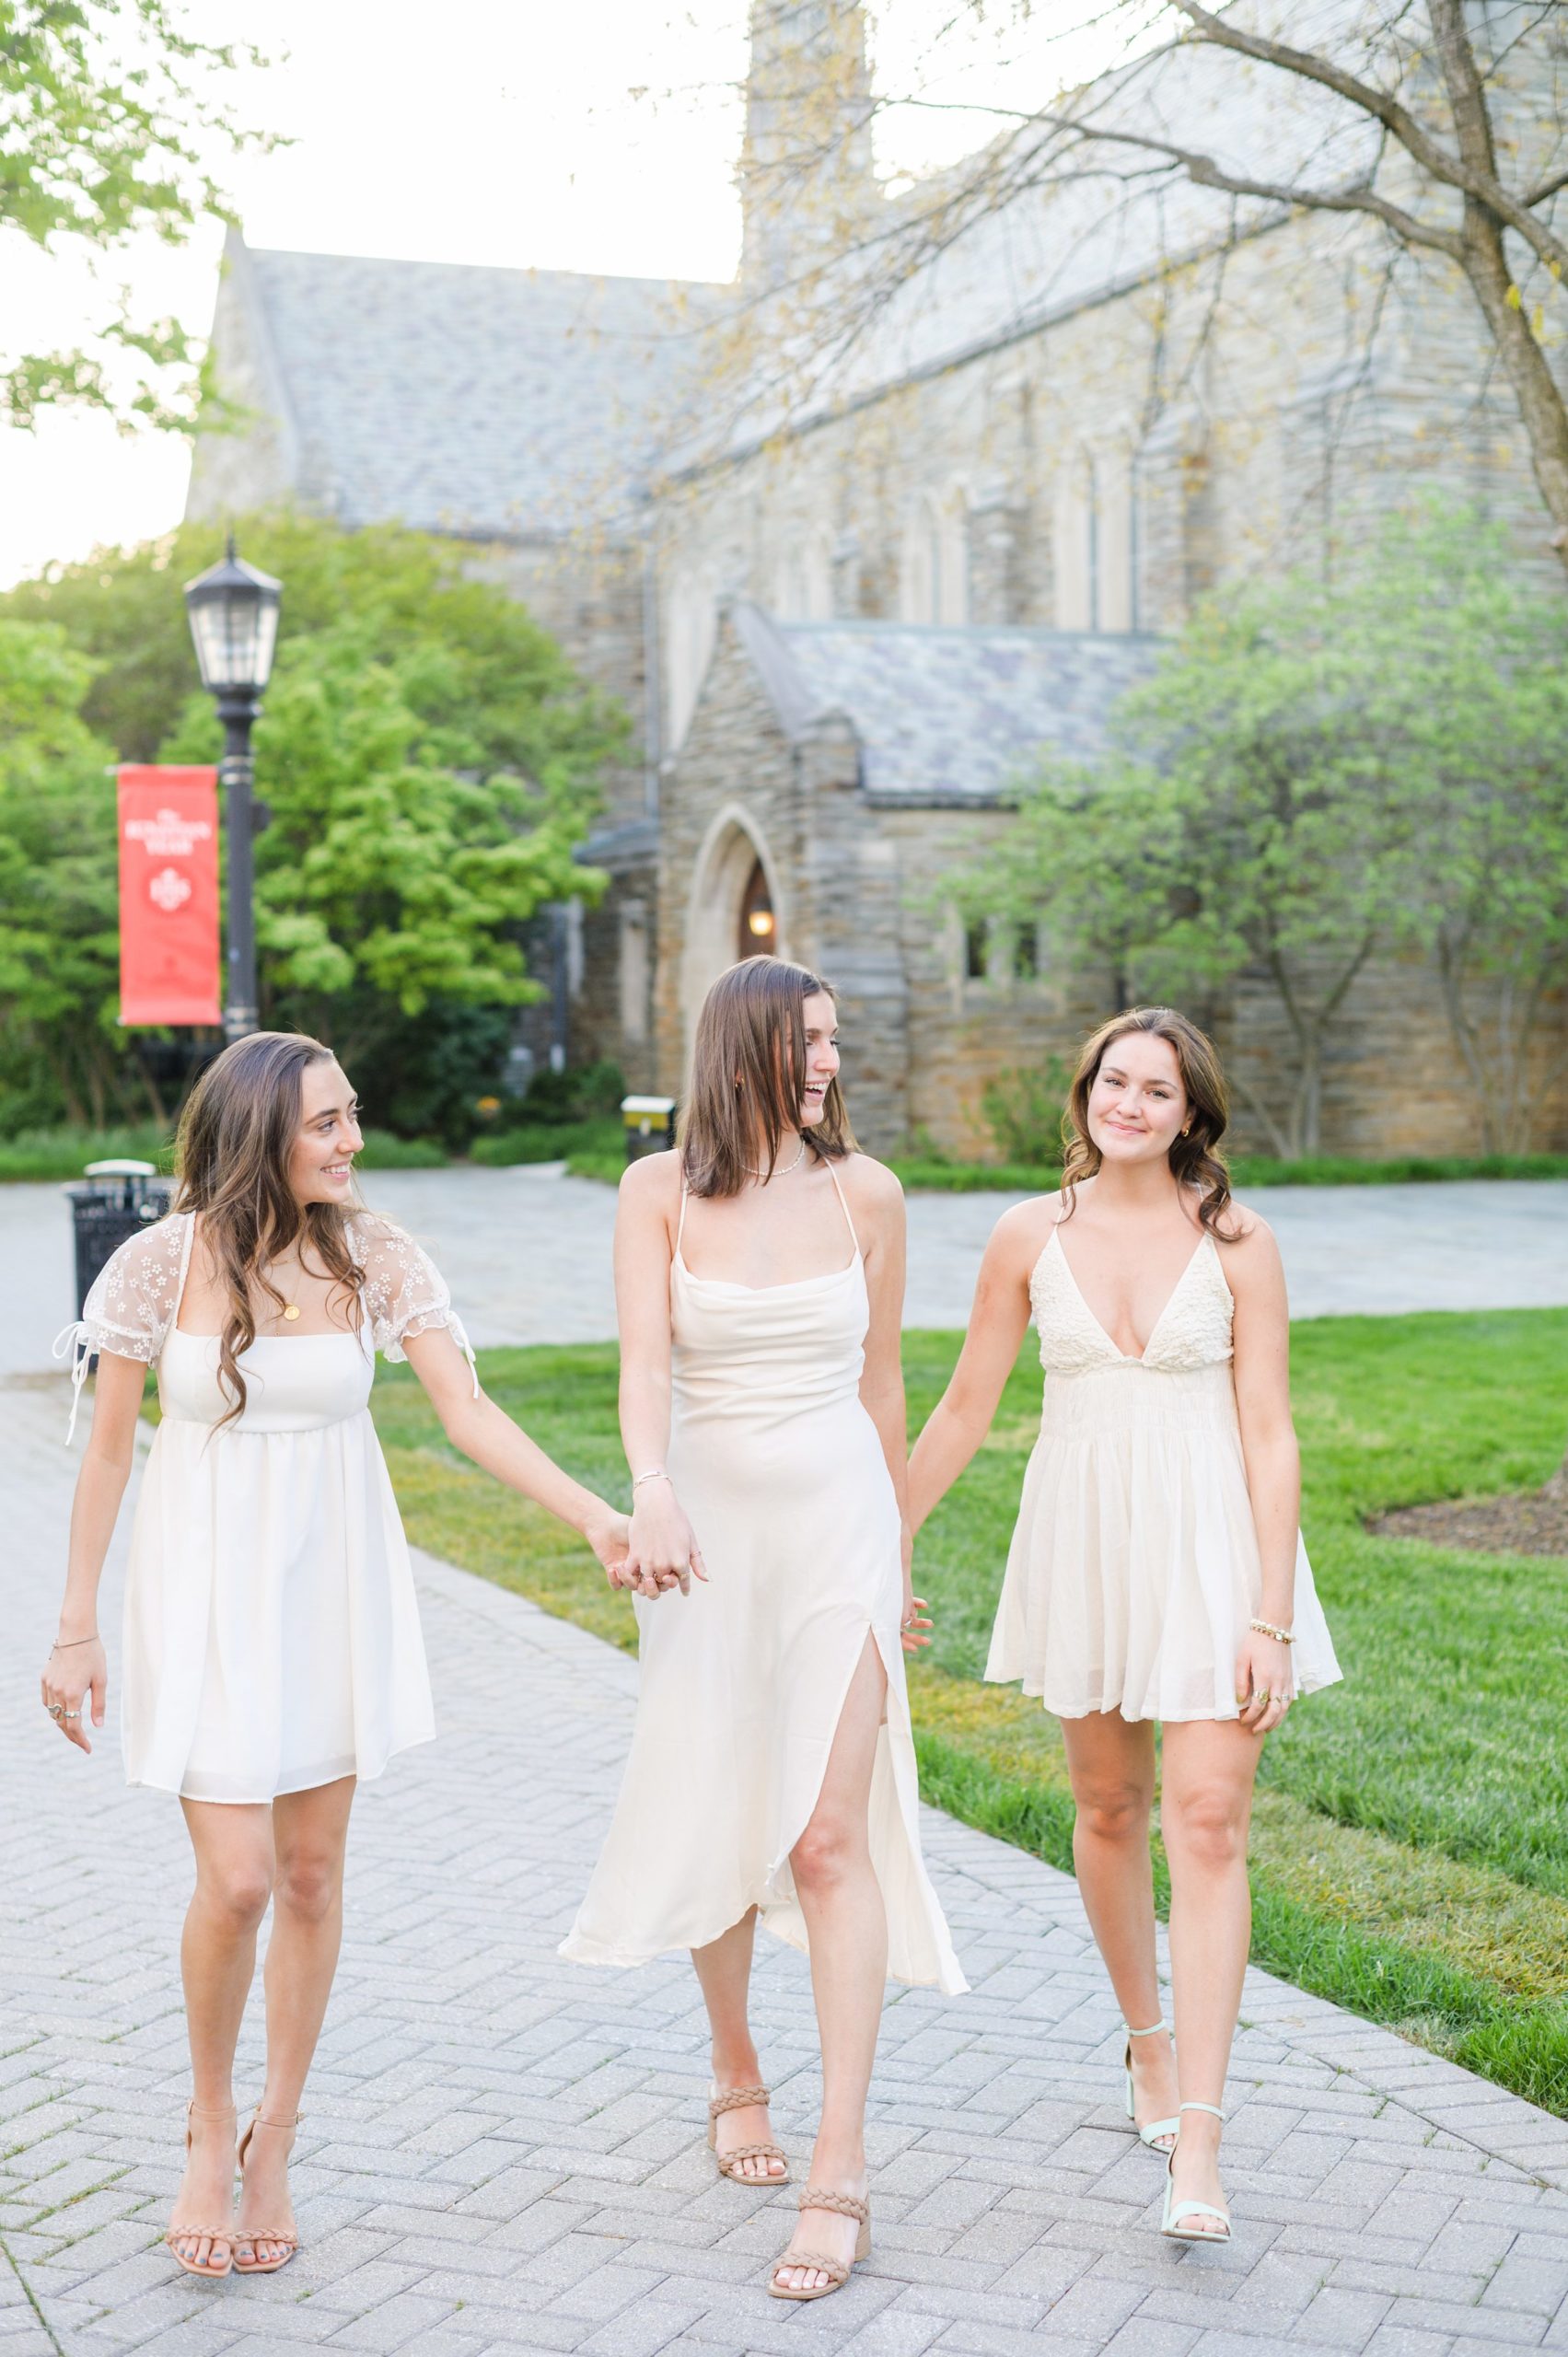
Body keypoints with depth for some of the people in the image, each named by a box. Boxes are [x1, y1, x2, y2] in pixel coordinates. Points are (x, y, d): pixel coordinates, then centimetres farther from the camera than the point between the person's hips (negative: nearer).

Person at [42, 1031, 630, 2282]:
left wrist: (596, 1517, -20)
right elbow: (108, 1449, -2)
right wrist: (76, 1628, 0)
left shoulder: (374, 1256, -5)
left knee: (313, 1873, 8)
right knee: (237, 1883, -9)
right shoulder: (164, 1262, -11)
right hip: (206, 1583, -3)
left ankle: (274, 2141, 27)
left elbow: (468, 1409, -8)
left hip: (333, 1581, 3)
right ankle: (210, 2126, 19)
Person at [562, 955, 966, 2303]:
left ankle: (840, 2178, -6)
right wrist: (652, 1492, -33)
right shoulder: (660, 1193, -2)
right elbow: (644, 1362, -14)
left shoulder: (866, 1192, 2)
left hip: (839, 1526, 0)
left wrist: (900, 1556, 16)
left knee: (832, 1835, -9)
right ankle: (736, 2074, 37)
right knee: (717, 1822, 10)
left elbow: (881, 1384, 11)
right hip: (711, 1532, 1)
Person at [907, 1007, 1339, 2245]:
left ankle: (1197, 2142, -7)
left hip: (1210, 1540, -2)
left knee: (1207, 1818, -9)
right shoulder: (1033, 1235, 1)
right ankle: (1148, 2038, 37)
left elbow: (1270, 1434, -5)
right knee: (1109, 1808, 13)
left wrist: (1272, 1617, -10)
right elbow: (965, 1407, 10)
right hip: (1084, 1535, 3)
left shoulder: (1236, 1240, -5)